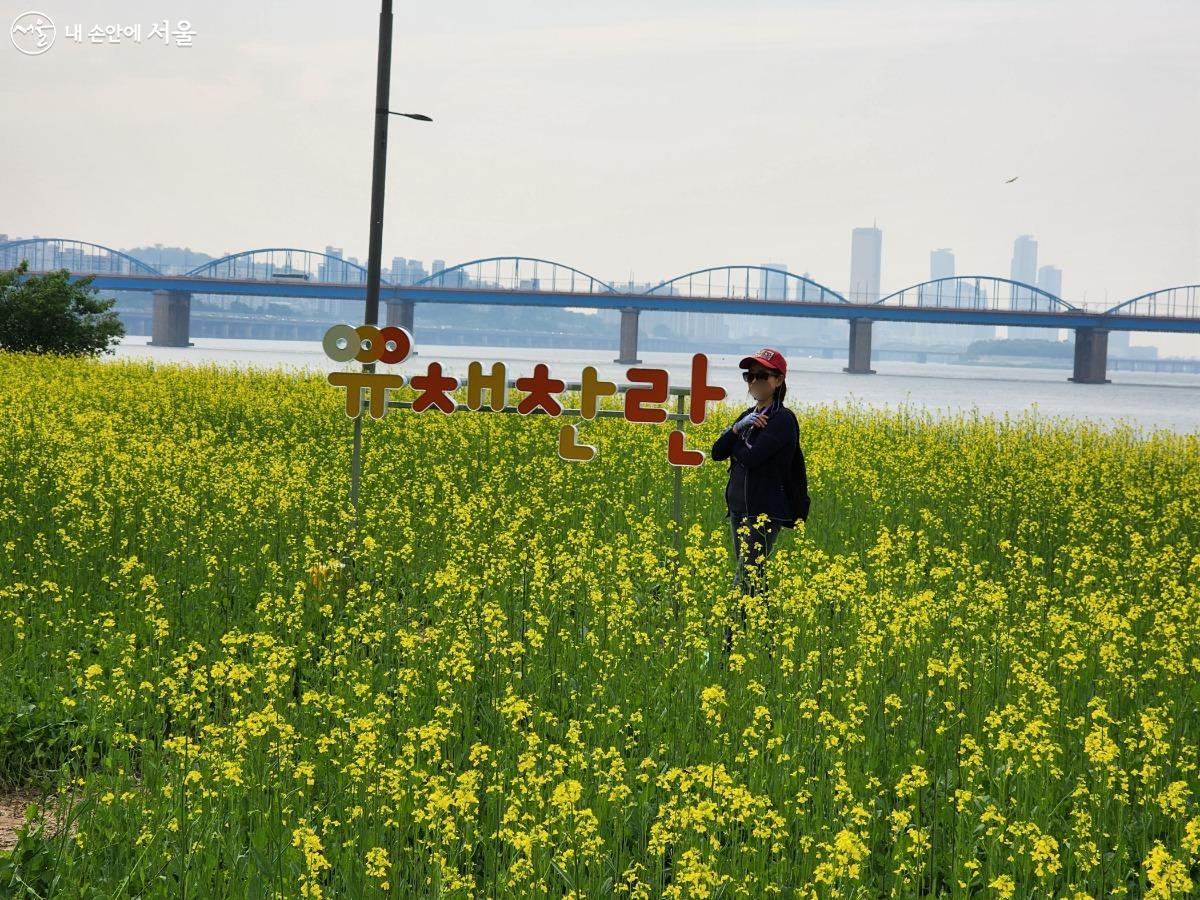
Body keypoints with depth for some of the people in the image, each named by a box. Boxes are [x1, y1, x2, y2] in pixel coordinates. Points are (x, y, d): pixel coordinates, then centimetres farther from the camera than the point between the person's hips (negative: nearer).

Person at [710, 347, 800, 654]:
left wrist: (737, 439, 0)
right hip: (739, 508, 9)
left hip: (764, 513, -9)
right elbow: (717, 452, 6)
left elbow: (750, 458, -22)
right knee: (753, 581, 12)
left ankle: (727, 650, -12)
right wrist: (737, 428, -10)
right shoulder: (749, 416, 15)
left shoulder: (783, 420, -12)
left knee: (745, 582, -11)